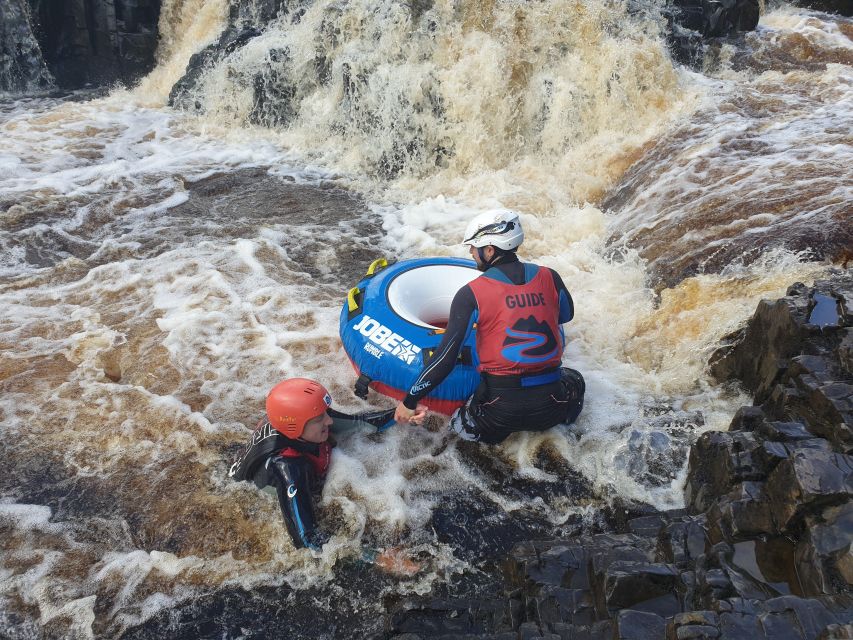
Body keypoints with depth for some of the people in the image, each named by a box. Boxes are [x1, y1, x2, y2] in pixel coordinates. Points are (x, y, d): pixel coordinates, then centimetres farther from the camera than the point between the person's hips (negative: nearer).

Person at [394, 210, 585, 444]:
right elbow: (566, 315, 22)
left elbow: (446, 357, -11)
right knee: (573, 377, 36)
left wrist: (410, 402, -1)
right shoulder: (550, 277, 0)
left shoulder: (470, 294, -9)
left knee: (460, 424, 29)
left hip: (501, 405, -2)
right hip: (550, 406, 2)